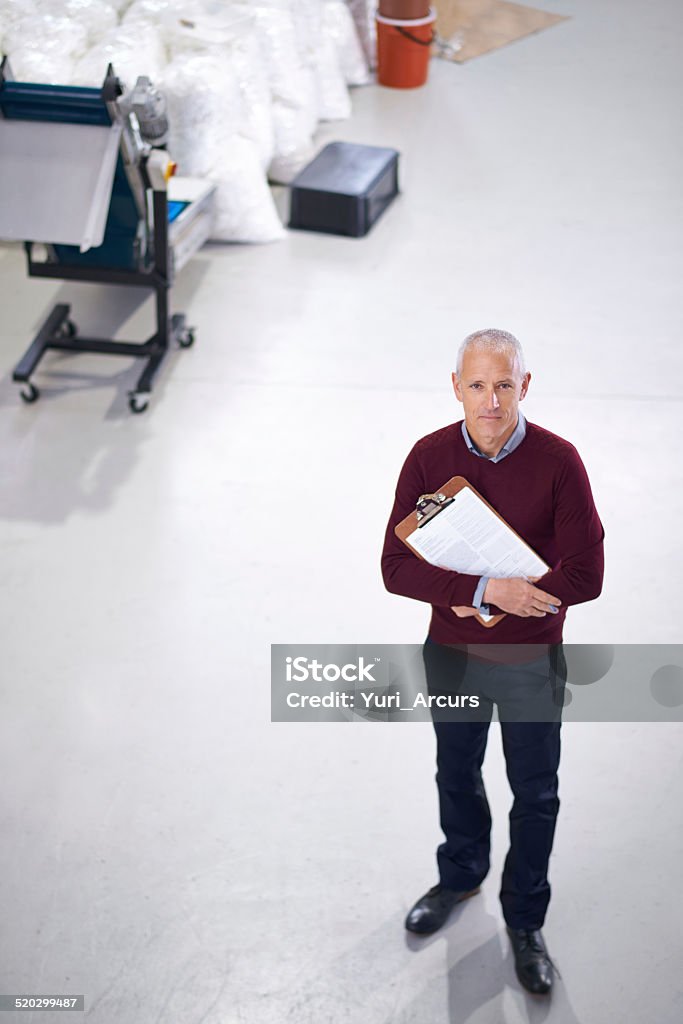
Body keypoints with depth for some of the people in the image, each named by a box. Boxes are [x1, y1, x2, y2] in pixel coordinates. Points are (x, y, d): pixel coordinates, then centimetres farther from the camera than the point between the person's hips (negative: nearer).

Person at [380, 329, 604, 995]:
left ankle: (525, 921, 36)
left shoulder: (557, 462, -19)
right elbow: (397, 566, -17)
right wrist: (485, 589, -31)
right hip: (451, 656, 2)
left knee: (535, 795, 14)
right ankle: (460, 876, 52)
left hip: (532, 662, -2)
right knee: (457, 778, 24)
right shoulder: (429, 457, -13)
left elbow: (583, 576, -21)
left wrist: (471, 597, -22)